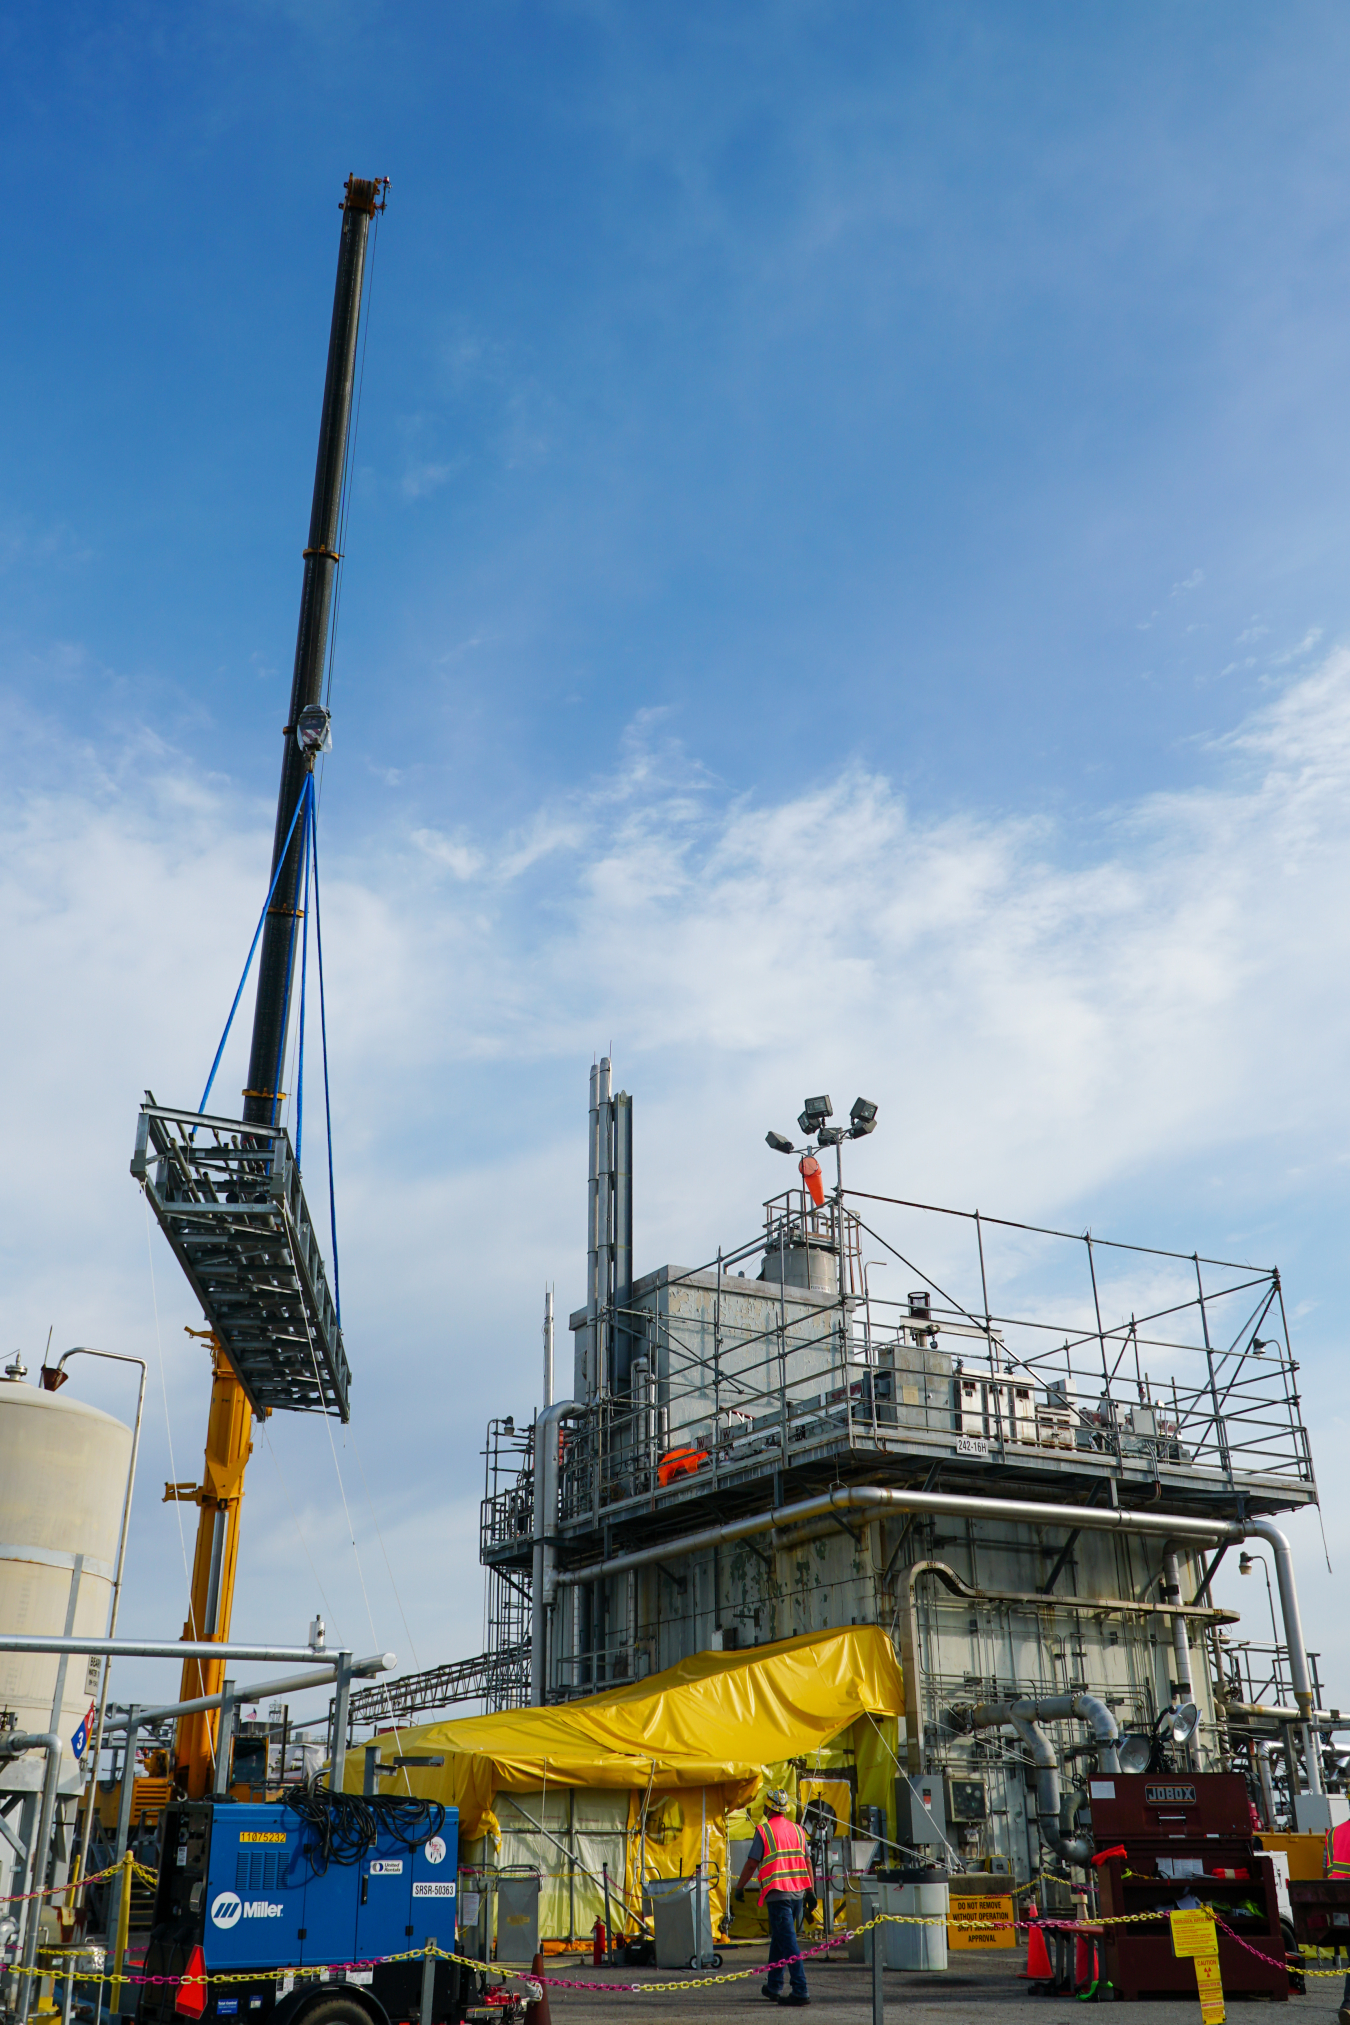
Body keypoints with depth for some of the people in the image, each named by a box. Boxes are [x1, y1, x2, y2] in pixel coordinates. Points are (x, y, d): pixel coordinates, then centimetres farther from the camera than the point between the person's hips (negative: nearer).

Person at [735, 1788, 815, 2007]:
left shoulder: (764, 1830, -6)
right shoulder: (797, 1829, 10)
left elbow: (752, 1863, -5)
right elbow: (807, 1862, 12)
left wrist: (740, 1887, 8)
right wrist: (811, 1890, 19)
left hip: (777, 1893, -6)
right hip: (797, 1891, 6)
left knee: (787, 1942, -6)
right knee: (779, 1938, 19)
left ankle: (800, 1991, -11)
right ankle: (773, 1987, 27)